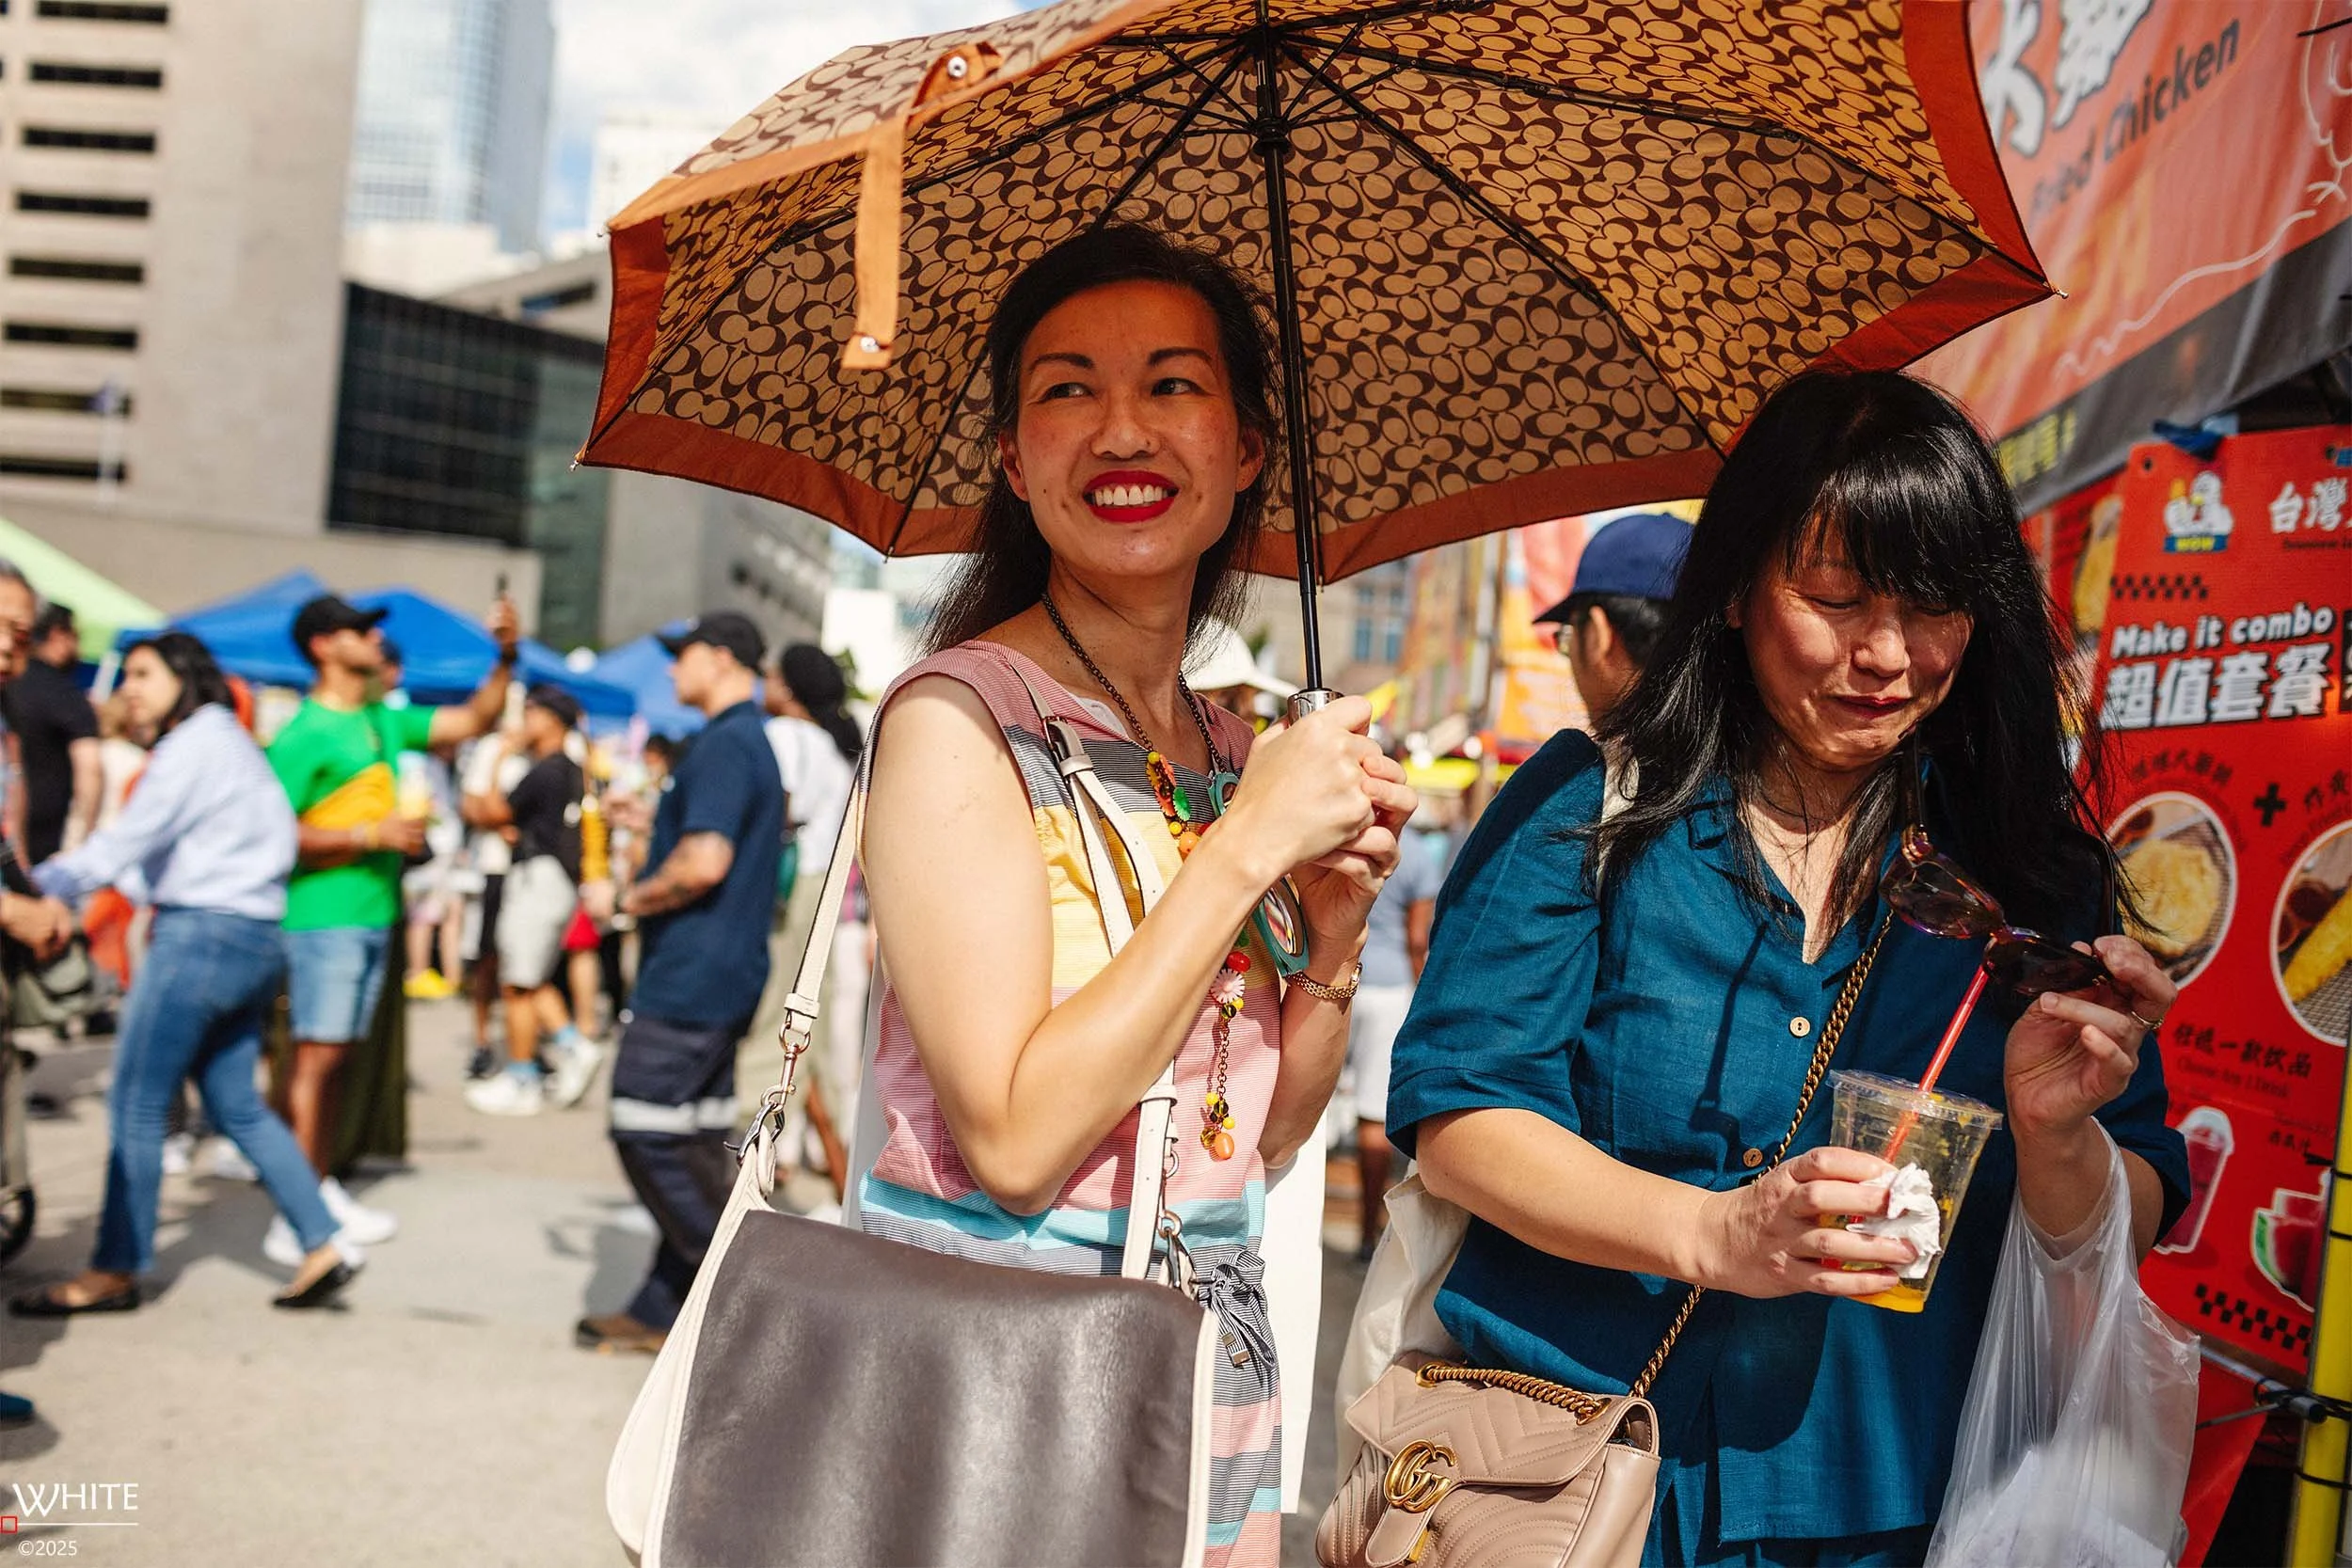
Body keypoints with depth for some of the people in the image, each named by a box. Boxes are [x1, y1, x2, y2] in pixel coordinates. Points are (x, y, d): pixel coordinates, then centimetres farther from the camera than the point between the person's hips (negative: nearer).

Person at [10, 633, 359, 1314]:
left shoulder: (195, 743, -9)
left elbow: (127, 842, -14)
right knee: (237, 1106, 11)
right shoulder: (227, 741, 21)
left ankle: (114, 1271, 6)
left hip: (202, 933, -10)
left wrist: (41, 884, -11)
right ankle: (323, 1246, 7)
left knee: (136, 1104, -1)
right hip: (252, 940, 10)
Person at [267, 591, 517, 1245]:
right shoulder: (302, 736, -10)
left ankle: (323, 1187, 21)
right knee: (316, 1055, -8)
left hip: (373, 914, 8)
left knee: (338, 1056, 13)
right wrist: (371, 834, -19)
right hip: (322, 916, -8)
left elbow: (473, 720, 19)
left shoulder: (386, 721, 14)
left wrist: (506, 657, 5)